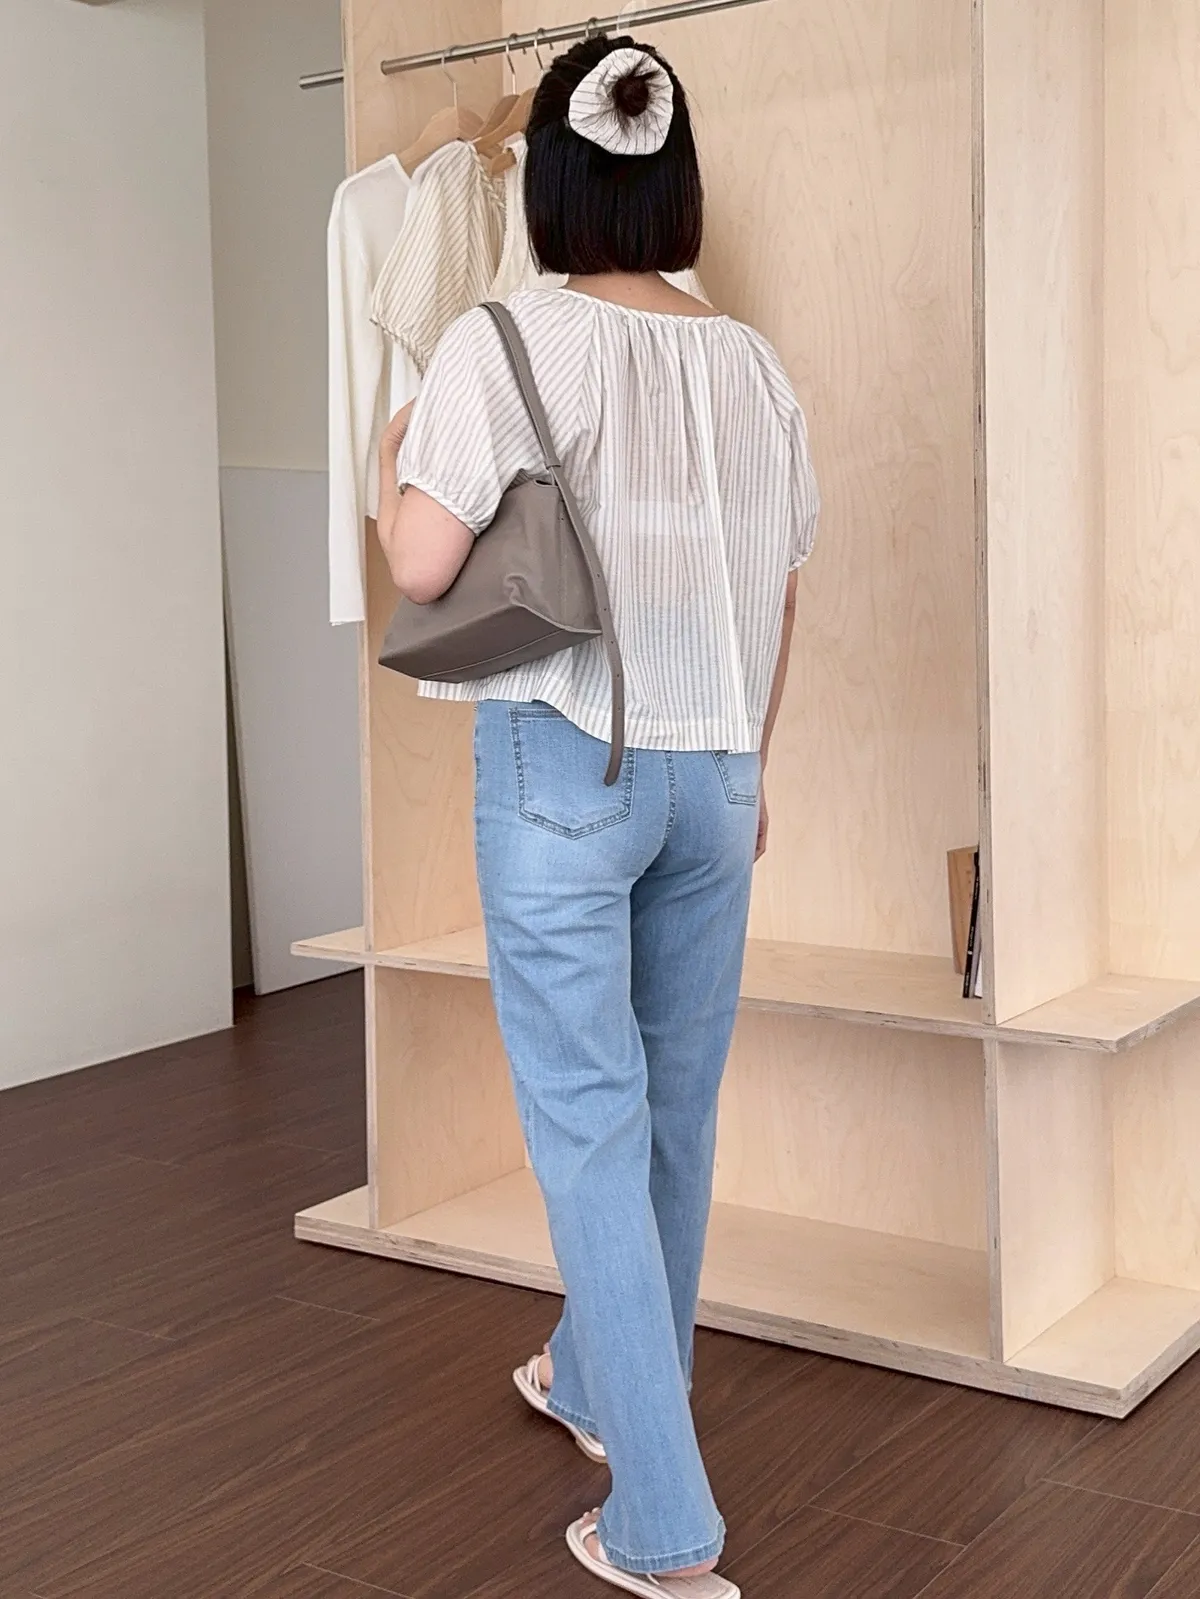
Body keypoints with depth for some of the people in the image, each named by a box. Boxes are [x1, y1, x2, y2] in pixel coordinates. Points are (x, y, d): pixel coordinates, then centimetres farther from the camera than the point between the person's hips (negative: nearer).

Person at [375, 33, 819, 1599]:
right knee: (675, 1107, 17)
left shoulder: (504, 343, -10)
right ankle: (600, 1380, 40)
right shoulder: (752, 362, 5)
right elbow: (781, 594, 10)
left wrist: (393, 455, 6)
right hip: (714, 767, 5)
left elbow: (423, 565, -16)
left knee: (591, 1123, 1)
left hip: (562, 763, -5)